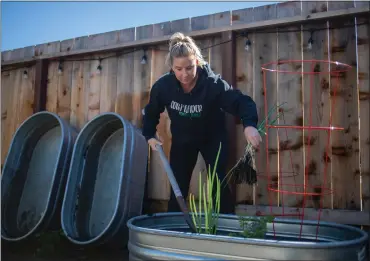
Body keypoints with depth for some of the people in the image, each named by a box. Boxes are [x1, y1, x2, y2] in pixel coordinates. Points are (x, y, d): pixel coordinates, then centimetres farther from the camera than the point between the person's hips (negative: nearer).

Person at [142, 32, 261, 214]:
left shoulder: (213, 84, -31)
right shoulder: (163, 85, -21)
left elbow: (242, 101, -37)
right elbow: (151, 112, -1)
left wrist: (249, 124, -56)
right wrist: (149, 135, -8)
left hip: (213, 138, -2)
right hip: (182, 140, 3)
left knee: (220, 186, -5)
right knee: (178, 188, 6)